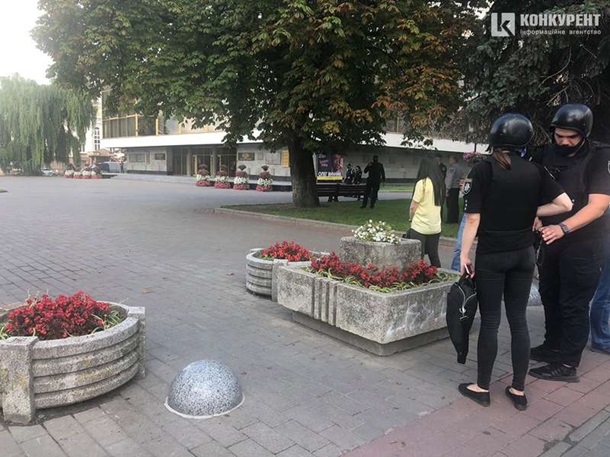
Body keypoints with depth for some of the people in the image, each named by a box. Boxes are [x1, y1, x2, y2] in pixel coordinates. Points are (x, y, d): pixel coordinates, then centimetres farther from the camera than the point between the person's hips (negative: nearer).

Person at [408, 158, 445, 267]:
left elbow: (413, 206, -10)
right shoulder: (440, 184, 6)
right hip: (435, 227, 6)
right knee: (434, 256, 14)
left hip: (420, 227, -6)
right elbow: (439, 204, 9)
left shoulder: (422, 183, -11)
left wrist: (411, 217, 9)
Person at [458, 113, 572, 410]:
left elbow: (474, 218, -12)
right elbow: (565, 205, 0)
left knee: (490, 321, 4)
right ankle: (519, 390, 20)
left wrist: (464, 254, -5)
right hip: (523, 254, 4)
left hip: (491, 255, -4)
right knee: (518, 320, 11)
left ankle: (482, 388, 17)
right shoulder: (535, 171, 2)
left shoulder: (483, 170, -11)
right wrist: (531, 212, 9)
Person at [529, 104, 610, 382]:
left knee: (574, 306, 0)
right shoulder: (546, 155, 1)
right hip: (551, 241, 6)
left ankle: (567, 364, 12)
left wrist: (562, 228, -32)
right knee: (549, 297, 17)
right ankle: (552, 346, 35)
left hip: (584, 245, -6)